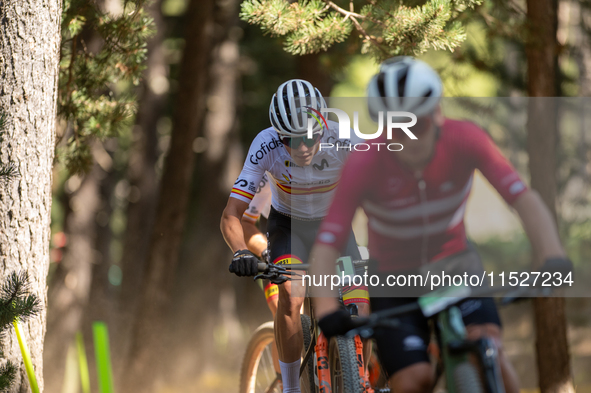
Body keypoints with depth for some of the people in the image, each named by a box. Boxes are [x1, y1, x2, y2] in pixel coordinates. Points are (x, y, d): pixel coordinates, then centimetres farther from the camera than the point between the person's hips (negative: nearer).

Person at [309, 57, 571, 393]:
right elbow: (325, 247, -30)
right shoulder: (365, 164, -25)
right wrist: (327, 311, -46)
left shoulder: (465, 139, -21)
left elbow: (525, 199, -28)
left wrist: (555, 261, -43)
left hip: (454, 262, 1)